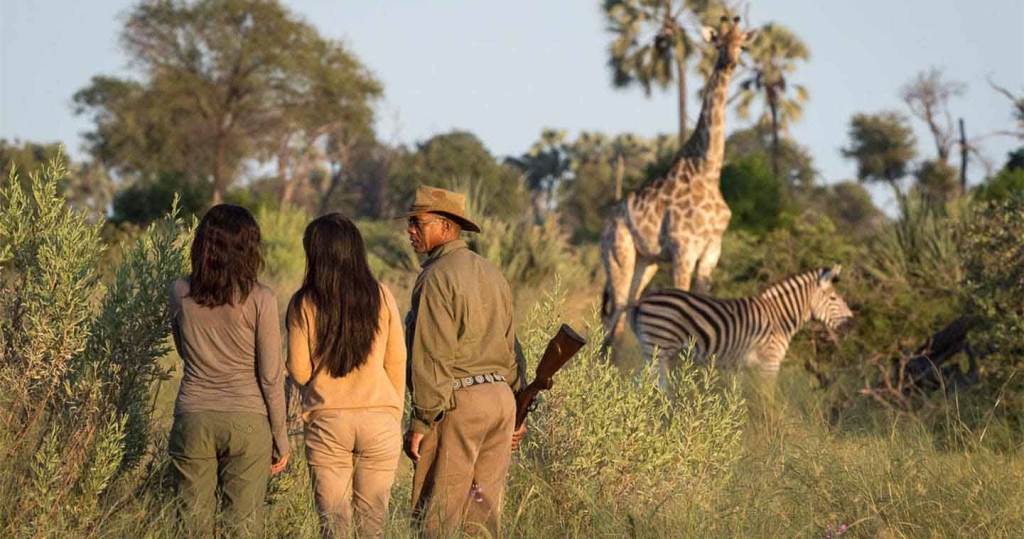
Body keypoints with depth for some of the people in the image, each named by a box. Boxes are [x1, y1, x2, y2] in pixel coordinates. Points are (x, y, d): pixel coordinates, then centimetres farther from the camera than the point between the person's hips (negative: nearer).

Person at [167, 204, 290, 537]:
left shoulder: (180, 294, -1)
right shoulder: (259, 300, -10)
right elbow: (271, 376, -6)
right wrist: (280, 439, 3)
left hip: (193, 419, 2)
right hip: (246, 421, -2)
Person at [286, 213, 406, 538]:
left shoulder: (304, 304, -5)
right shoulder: (381, 297, -1)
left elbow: (299, 372, -2)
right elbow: (397, 362, 4)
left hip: (327, 422, -1)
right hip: (379, 421, 1)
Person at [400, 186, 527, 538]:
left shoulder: (436, 277, -10)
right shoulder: (491, 274, 16)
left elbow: (432, 355, -15)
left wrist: (421, 420, -14)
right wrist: (516, 409, 23)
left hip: (458, 402, -8)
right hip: (500, 397, 8)